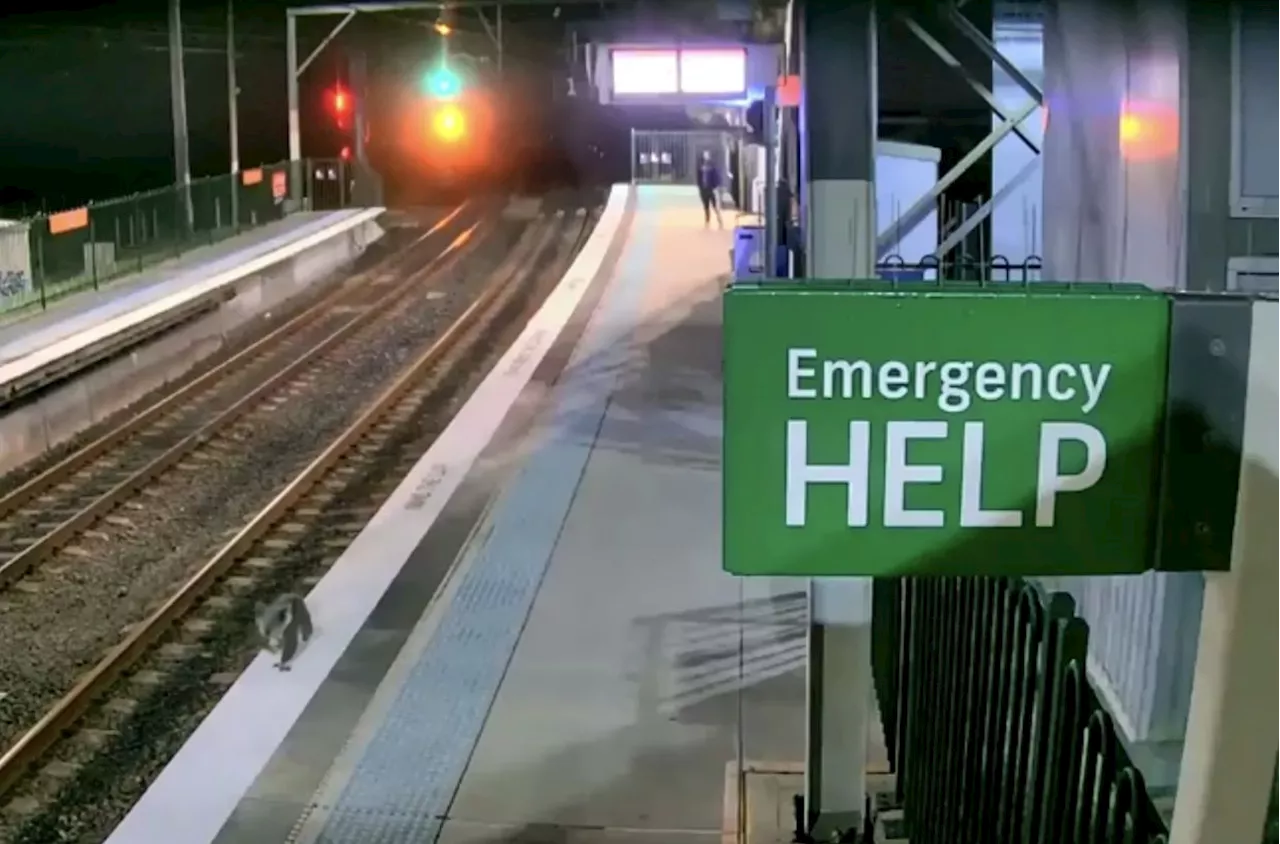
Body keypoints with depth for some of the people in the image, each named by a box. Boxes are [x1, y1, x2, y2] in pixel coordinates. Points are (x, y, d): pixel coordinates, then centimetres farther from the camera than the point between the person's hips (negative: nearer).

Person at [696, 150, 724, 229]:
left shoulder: (713, 165, -7)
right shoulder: (700, 165, 7)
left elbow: (716, 176, -9)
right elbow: (699, 177, 11)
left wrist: (716, 188, -14)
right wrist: (699, 187, 8)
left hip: (712, 188, -5)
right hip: (703, 189, 5)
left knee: (715, 206, -9)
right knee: (706, 207, 9)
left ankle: (720, 222, -5)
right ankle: (707, 223, 16)